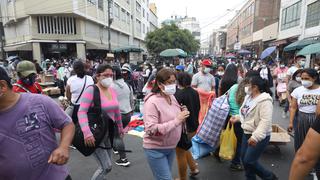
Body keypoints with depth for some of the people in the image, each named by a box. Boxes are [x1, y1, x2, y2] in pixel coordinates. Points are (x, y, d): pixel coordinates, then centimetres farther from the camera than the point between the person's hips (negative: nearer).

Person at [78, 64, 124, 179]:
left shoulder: (112, 90, 4)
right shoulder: (91, 90, -17)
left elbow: (116, 111, 15)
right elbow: (82, 112, -26)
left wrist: (120, 127, 22)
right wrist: (87, 132, -38)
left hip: (109, 132, 7)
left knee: (105, 165, 18)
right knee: (106, 167, -8)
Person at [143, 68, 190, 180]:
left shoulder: (171, 97, 1)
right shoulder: (152, 102, -22)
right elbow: (151, 130, -28)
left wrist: (183, 115, -7)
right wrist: (177, 120, -30)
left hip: (171, 147, 7)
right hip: (156, 149, -7)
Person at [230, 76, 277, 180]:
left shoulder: (264, 101, -21)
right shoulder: (249, 98, 7)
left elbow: (266, 121, -28)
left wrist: (256, 137, -33)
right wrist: (237, 118, 7)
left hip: (259, 137, -9)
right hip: (247, 133, 9)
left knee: (249, 161, -4)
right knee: (244, 159, 14)